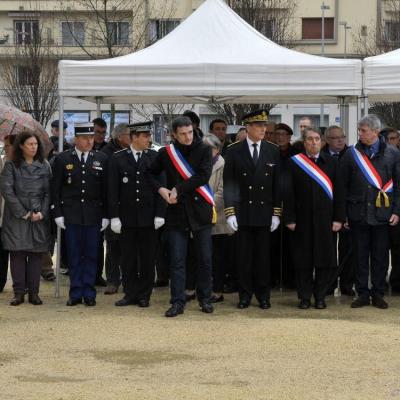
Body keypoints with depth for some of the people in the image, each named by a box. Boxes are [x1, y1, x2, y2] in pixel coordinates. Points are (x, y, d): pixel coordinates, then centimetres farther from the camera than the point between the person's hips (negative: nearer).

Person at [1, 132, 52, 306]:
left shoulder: (44, 166, 8)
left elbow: (49, 192, 6)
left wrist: (42, 212, -7)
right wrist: (22, 213, -9)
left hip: (39, 218, 2)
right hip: (16, 218, -2)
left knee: (36, 254, 1)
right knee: (17, 254, -3)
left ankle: (34, 292, 6)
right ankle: (19, 292, 3)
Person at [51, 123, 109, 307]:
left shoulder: (101, 159, 5)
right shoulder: (62, 159, 2)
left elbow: (106, 189, 6)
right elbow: (55, 189, 4)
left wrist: (105, 215, 1)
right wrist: (58, 214, -2)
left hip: (94, 215, 1)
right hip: (71, 215, -1)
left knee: (91, 256, 3)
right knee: (74, 256, 3)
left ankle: (89, 293, 10)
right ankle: (76, 293, 9)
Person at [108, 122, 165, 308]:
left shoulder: (155, 158, 3)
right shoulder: (117, 159, 1)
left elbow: (160, 187, 2)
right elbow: (113, 190, 0)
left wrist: (159, 214, -5)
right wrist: (114, 216, -6)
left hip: (148, 217, 0)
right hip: (127, 216, 0)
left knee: (147, 258, 4)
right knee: (128, 259, 5)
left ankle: (144, 295, 13)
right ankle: (130, 294, 15)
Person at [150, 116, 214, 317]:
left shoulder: (203, 150, -1)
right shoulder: (166, 153, 4)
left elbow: (203, 176, -13)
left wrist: (179, 189, -14)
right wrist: (161, 189, -5)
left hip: (200, 211, -1)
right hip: (176, 212, 1)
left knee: (205, 259, 5)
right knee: (177, 260, 0)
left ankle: (205, 299, 18)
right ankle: (178, 302, 3)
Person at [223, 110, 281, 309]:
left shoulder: (272, 150, 4)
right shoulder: (234, 151, 0)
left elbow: (277, 184, 5)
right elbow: (229, 183, -2)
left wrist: (276, 213, 1)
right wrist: (230, 212, -8)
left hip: (265, 212, 1)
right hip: (243, 211, -1)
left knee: (263, 256, 5)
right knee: (244, 256, 3)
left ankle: (263, 295, 14)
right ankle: (245, 295, 11)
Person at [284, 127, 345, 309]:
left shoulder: (331, 162, 6)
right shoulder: (294, 163, 2)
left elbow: (339, 192, 4)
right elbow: (288, 193, 0)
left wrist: (339, 218, -2)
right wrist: (289, 219, -6)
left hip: (325, 219, 1)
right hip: (302, 219, -1)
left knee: (325, 259, 2)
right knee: (303, 260, 3)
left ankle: (320, 297, 12)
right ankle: (304, 297, 12)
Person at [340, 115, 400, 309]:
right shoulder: (351, 155, 4)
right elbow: (343, 185, 6)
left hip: (382, 215, -1)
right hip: (358, 214, 1)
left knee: (380, 255, 5)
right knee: (360, 255, 5)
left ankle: (378, 293, 15)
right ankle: (362, 294, 13)